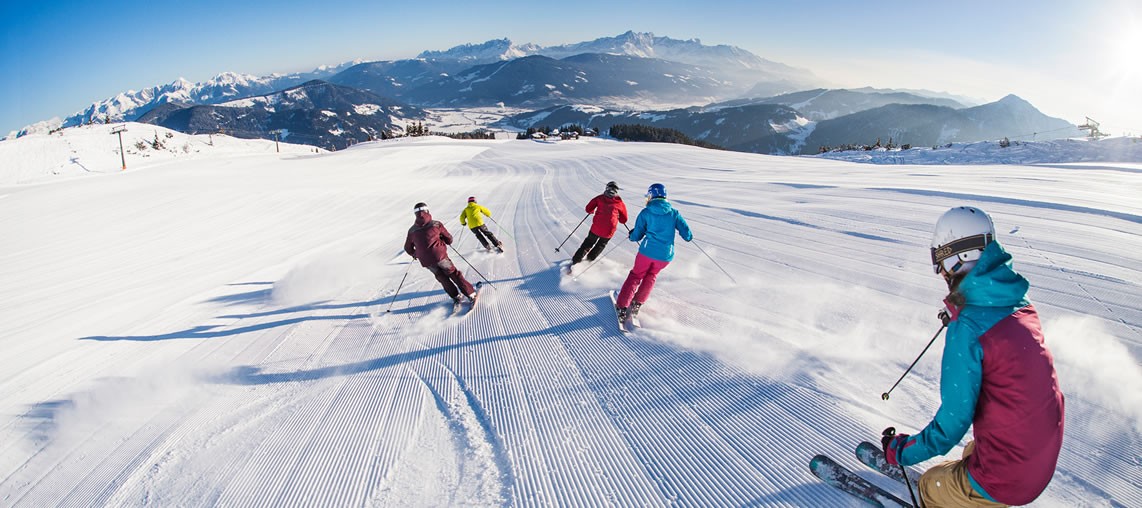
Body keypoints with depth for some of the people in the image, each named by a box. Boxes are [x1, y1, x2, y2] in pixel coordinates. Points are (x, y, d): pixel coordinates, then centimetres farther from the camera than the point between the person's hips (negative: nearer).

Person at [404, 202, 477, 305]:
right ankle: (471, 294, 6)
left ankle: (455, 296, 17)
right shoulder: (436, 224, -3)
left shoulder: (412, 231, 5)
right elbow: (449, 239, 4)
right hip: (440, 255, -3)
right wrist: (444, 241, 26)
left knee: (442, 278, 20)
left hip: (426, 261, 3)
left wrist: (415, 254, 35)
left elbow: (408, 248, 16)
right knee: (454, 274, 8)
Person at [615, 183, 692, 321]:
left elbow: (636, 236, 3)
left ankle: (622, 307, 8)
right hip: (665, 256, 2)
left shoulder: (645, 212, -2)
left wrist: (632, 235, 25)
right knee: (651, 276, 27)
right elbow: (687, 235, 1)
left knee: (635, 276, 17)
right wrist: (689, 236, 24)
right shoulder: (674, 213, 3)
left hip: (647, 252, -2)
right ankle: (636, 304, 21)